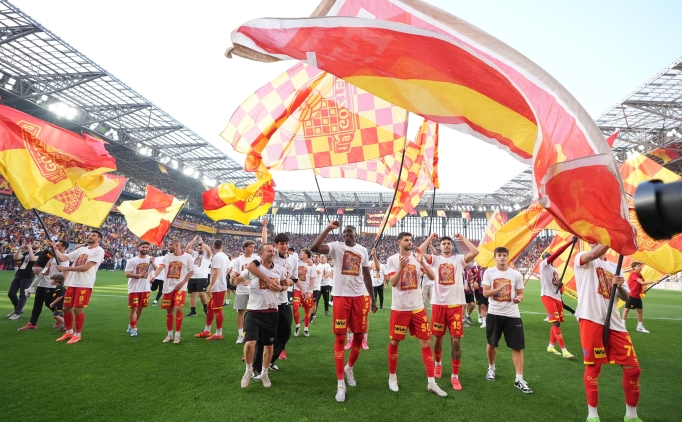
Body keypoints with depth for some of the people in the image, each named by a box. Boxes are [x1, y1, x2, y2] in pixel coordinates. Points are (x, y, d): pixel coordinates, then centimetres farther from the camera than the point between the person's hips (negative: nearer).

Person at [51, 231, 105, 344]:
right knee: (66, 308, 11)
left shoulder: (99, 251, -8)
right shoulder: (81, 249, 16)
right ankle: (69, 332, 29)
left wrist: (65, 268, -11)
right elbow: (62, 258, 14)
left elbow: (86, 267, -16)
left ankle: (77, 335, 11)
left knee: (77, 309, -5)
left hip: (84, 285, -7)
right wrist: (54, 247, 5)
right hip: (72, 283, 7)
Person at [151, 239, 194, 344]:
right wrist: (154, 275, -28)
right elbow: (160, 267, -7)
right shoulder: (167, 256, 6)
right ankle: (169, 334, 24)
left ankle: (177, 335, 1)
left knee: (178, 309, -15)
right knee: (169, 310, 9)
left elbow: (191, 272, -1)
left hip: (180, 287, -4)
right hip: (168, 287, 4)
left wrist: (182, 283, -10)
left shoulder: (187, 257, -4)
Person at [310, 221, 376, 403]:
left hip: (360, 296, 4)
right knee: (340, 337, 0)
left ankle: (349, 368, 37)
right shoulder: (336, 247, -4)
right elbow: (314, 248, -22)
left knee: (359, 335, 10)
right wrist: (329, 228, -22)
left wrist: (372, 298, 15)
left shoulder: (363, 250, 8)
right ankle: (340, 383, 10)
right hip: (341, 295, -3)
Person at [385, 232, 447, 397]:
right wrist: (401, 267, -29)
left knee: (426, 342, 4)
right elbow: (393, 282, -14)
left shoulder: (418, 257, 2)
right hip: (399, 308, -3)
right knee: (394, 342, 9)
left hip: (418, 307, 3)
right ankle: (392, 377, 28)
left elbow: (432, 277, -6)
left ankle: (431, 383, 14)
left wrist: (422, 262, -21)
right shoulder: (392, 259, -5)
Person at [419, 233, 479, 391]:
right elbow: (420, 251, -11)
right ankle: (438, 364, 41)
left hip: (456, 304, -1)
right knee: (438, 337, 15)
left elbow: (475, 252, -12)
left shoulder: (459, 259, 3)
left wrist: (462, 238, -2)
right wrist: (430, 238, -2)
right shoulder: (435, 259, 4)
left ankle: (455, 376, 12)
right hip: (438, 304, 1)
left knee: (456, 340, 0)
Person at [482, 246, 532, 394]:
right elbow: (485, 293, -8)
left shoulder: (516, 275, 0)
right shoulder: (489, 272, -3)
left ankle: (519, 379, 10)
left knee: (517, 347, 0)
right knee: (491, 344, 15)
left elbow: (520, 294, 5)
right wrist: (498, 289, -25)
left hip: (512, 314, 0)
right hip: (494, 313, 0)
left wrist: (519, 298, -18)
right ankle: (491, 368, 38)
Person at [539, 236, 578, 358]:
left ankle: (551, 346, 24)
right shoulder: (544, 264, -3)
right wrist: (570, 242, -22)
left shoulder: (555, 270, 20)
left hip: (557, 297, 8)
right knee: (556, 322, -9)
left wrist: (560, 285, -1)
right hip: (547, 296, -8)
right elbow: (556, 253, -17)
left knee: (556, 322, 12)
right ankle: (564, 350, -7)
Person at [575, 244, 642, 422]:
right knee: (593, 367, 3)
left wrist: (620, 286, -6)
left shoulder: (614, 267, 19)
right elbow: (595, 254, -23)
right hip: (592, 319, -6)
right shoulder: (581, 258, 2)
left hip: (615, 322, 6)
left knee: (633, 368, 8)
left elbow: (625, 298, 14)